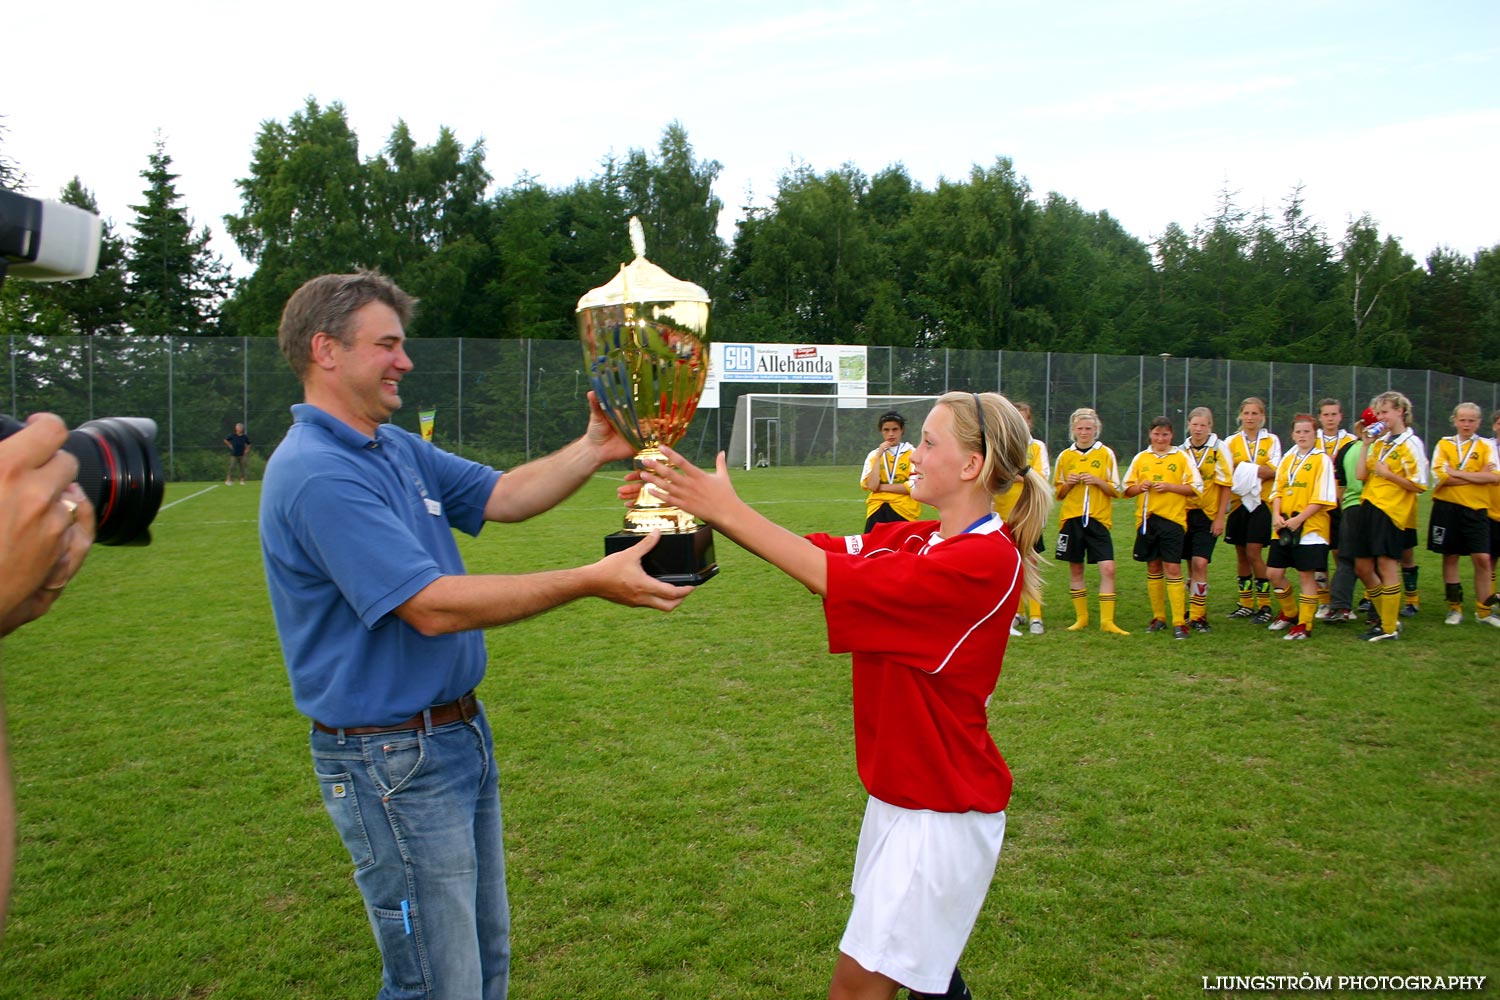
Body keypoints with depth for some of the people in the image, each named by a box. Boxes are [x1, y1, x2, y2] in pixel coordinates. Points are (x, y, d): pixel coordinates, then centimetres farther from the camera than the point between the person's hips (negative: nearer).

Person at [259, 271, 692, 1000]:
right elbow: (432, 606, -29)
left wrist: (595, 449, -8)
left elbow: (502, 496, 8)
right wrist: (592, 581, -29)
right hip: (392, 760, -9)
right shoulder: (316, 474, -23)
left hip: (459, 732, 10)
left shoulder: (397, 448, 9)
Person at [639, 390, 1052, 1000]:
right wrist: (704, 507, -17)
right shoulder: (912, 540, 4)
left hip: (942, 806, -8)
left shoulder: (988, 560, -22)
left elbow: (834, 578, -27)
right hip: (901, 786, 8)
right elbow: (823, 551, -6)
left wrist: (726, 508, -23)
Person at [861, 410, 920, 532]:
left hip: (904, 507, -2)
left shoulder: (912, 454, 2)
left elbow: (914, 486, -9)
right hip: (878, 506, 2)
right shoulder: (874, 455, 11)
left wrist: (882, 487, -4)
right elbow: (871, 486, -3)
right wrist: (878, 456, -6)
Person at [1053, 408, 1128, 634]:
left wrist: (1098, 481, -13)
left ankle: (1107, 621, -5)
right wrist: (1068, 483, -7)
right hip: (1071, 518, 2)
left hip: (1098, 518, -2)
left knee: (1108, 568, -11)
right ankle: (1081, 618, 17)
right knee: (1075, 569, 5)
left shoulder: (1106, 454, 4)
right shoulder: (1065, 456, 8)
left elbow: (1116, 491, 4)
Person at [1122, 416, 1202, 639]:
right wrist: (1141, 487, -8)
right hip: (1146, 519, 4)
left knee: (1172, 569, -9)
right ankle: (1158, 617, 19)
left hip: (1172, 519, -3)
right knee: (1153, 568, 9)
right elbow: (1127, 489, 13)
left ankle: (1179, 622, -6)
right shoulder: (1141, 458, 11)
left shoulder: (1181, 457, 2)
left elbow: (1196, 488, -2)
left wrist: (1169, 486, -14)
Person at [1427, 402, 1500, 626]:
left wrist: (1458, 473, -13)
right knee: (1450, 557, 6)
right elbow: (1439, 475, -10)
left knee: (1482, 558, -5)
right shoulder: (1444, 444, 6)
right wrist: (1478, 476, -10)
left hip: (1476, 508, 0)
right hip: (1447, 507, 0)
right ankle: (1455, 608, 16)